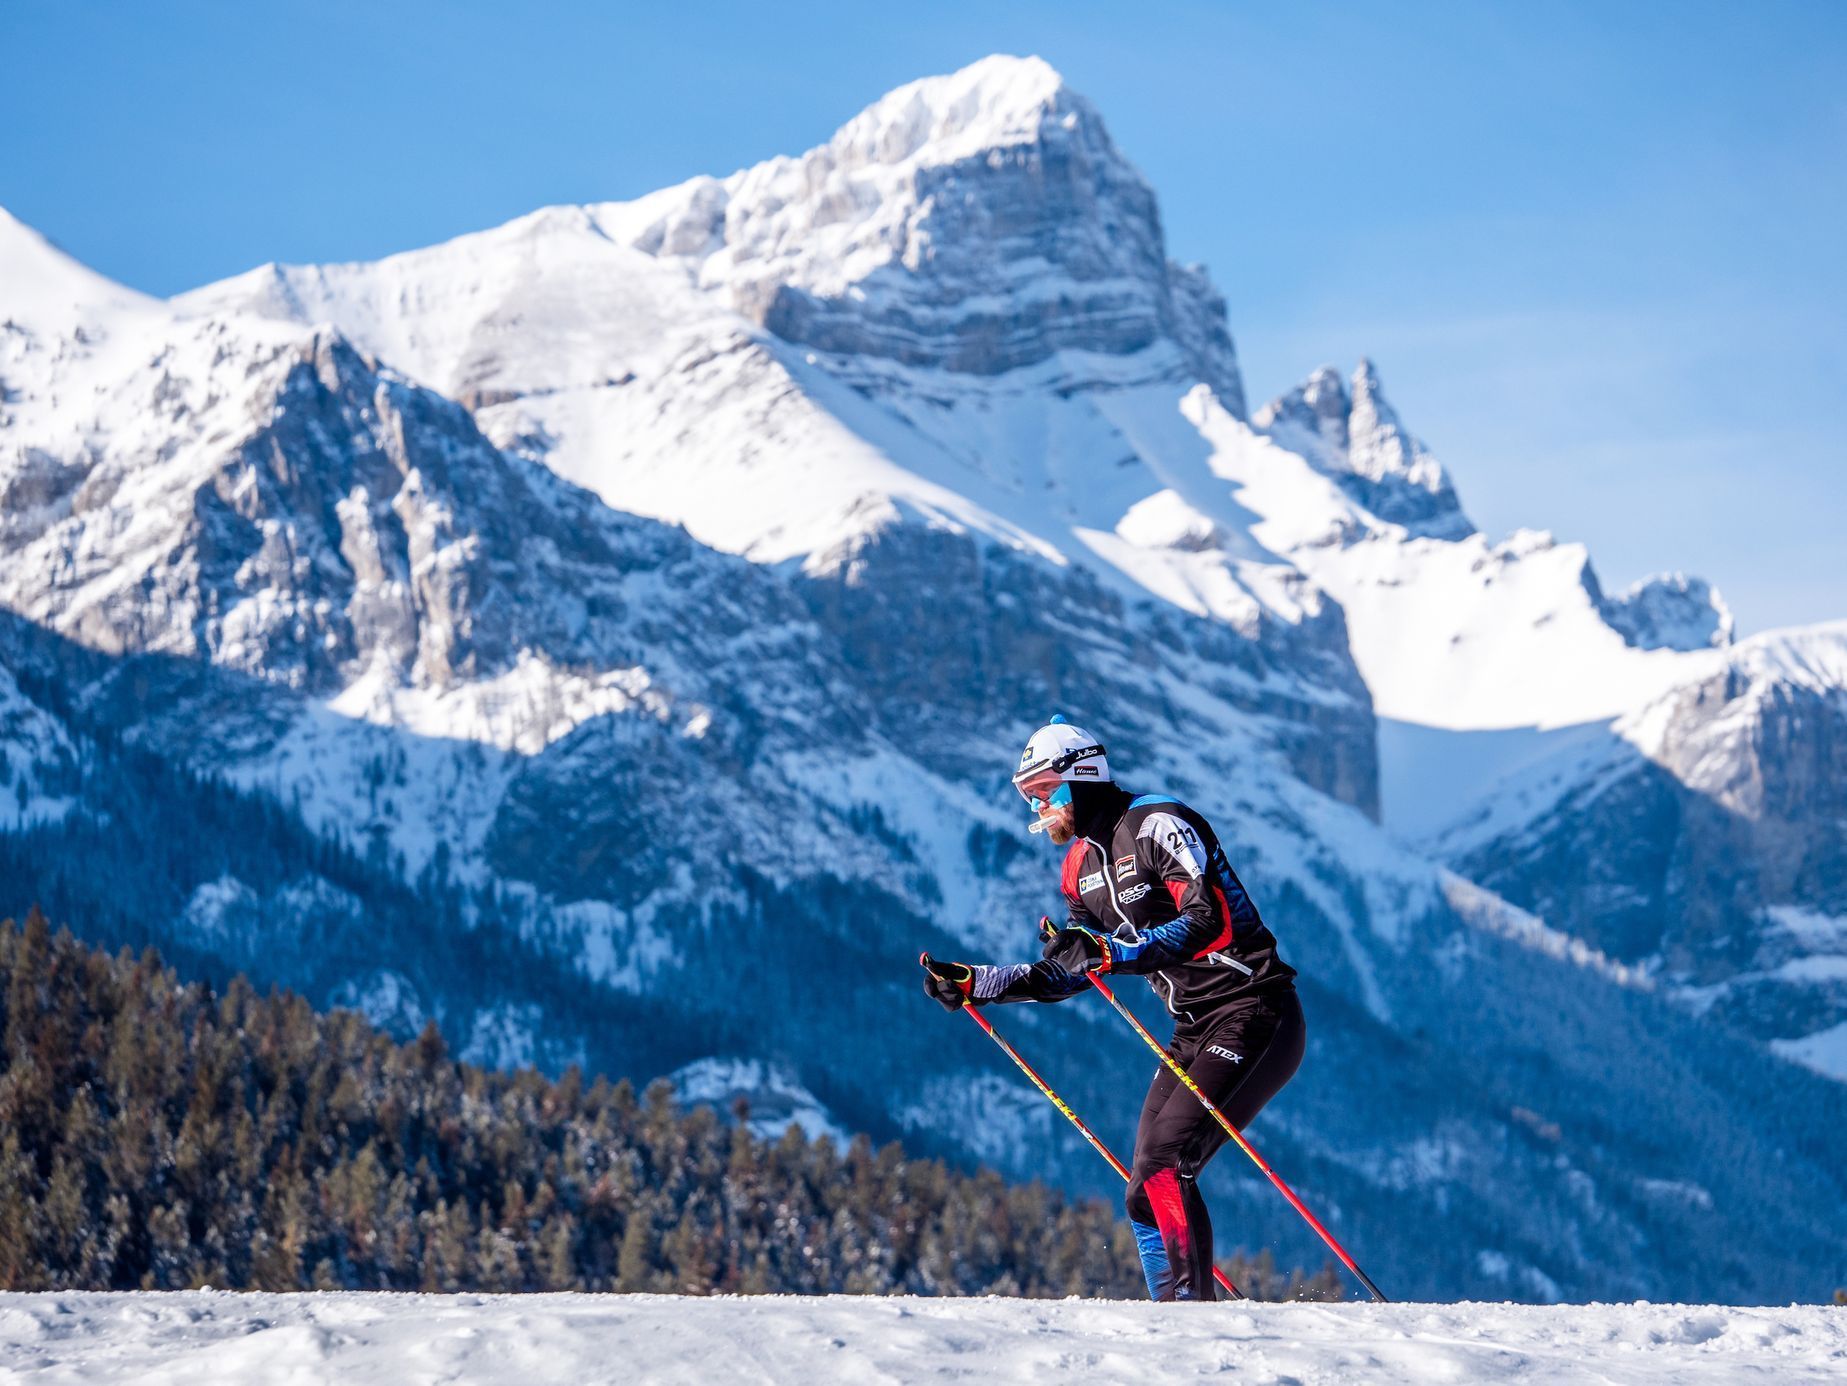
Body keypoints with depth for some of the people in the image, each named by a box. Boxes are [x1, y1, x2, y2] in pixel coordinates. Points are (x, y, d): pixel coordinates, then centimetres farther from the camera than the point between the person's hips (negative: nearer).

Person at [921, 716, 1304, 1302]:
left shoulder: (1158, 825, -13)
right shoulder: (1083, 864, 13)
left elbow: (1209, 923, -26)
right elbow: (1065, 973, 20)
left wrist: (1111, 951, -34)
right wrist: (975, 984, 12)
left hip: (1253, 1014, -9)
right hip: (1193, 1030, 9)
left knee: (1164, 1158, -22)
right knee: (1146, 1188, 2)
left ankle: (1192, 1301, -21)